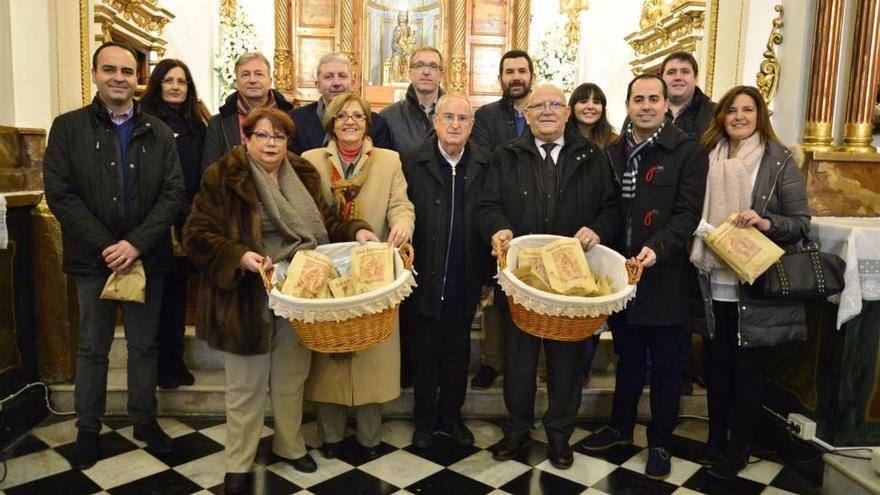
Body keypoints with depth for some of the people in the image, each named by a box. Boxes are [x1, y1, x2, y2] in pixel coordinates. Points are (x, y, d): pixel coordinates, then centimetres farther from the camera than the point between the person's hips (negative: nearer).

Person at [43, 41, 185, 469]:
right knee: (92, 348, 11)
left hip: (146, 257, 1)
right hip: (94, 258, -1)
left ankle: (145, 420, 27)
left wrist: (136, 244, -16)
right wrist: (106, 246, -15)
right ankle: (88, 429, 26)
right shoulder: (68, 128, 0)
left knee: (144, 345, 12)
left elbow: (173, 194, -4)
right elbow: (59, 195, -7)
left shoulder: (158, 133, 4)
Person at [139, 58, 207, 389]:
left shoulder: (196, 127, 13)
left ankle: (174, 361, 24)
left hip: (188, 223, 5)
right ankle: (164, 365, 16)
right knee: (164, 291, 3)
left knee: (178, 289, 12)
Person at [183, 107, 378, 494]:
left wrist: (354, 230, -5)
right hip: (247, 298, -4)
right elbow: (197, 236, -12)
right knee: (246, 385, 9)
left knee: (292, 378, 19)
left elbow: (322, 224, 13)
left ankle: (290, 445, 40)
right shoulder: (222, 177, -9)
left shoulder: (303, 175, 7)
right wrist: (238, 256, -27)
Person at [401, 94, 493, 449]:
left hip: (464, 283, 2)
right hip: (425, 282, -1)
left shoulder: (484, 165, 0)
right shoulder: (413, 163, -4)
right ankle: (425, 420, 30)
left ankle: (451, 416, 34)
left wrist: (488, 277, -4)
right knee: (425, 354, 13)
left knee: (458, 353, 15)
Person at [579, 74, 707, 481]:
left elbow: (688, 212, -12)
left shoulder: (687, 152, -6)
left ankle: (660, 442, 25)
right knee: (627, 358, 19)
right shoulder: (613, 152, 10)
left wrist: (657, 247, -26)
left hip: (664, 275, -4)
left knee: (665, 364, 9)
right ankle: (620, 427, 36)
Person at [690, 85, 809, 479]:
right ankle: (715, 440, 28)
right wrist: (698, 253, 1)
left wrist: (765, 222, -24)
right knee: (718, 364, 13)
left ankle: (738, 447, 23)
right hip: (716, 283, 4)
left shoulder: (780, 162, -5)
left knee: (749, 368, 7)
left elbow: (801, 223, -7)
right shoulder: (710, 158, 7)